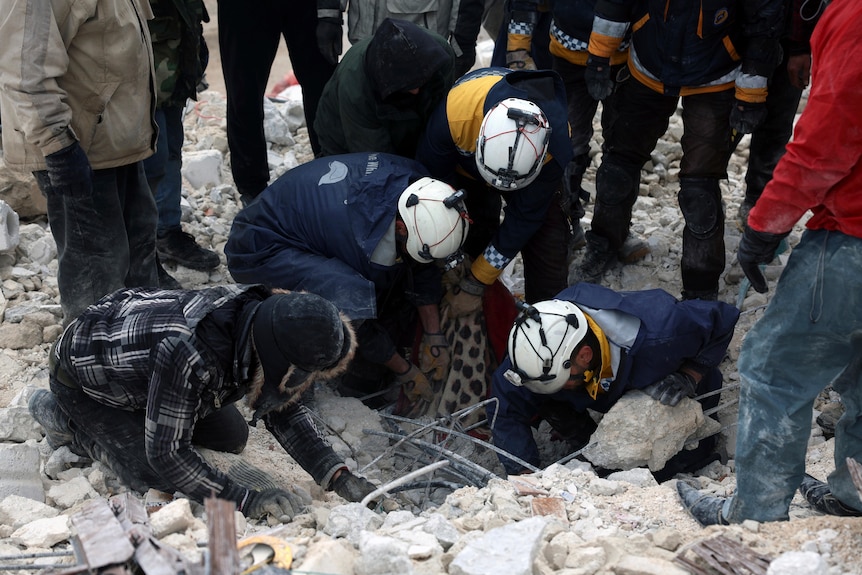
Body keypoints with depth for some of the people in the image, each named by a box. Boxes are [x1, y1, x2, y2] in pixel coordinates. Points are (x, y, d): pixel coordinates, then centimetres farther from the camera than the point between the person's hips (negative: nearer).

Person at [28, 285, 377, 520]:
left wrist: (337, 475, -19)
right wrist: (247, 501, -34)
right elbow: (166, 454, -35)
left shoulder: (258, 314, -22)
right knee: (151, 476, -15)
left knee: (231, 438, 6)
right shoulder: (190, 353, -45)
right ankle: (63, 419, 6)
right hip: (83, 372, -7)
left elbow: (285, 412, -9)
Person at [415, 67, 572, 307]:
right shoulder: (456, 110, -42)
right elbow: (431, 181, -24)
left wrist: (474, 284, -22)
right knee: (474, 240, -8)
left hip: (534, 177, 0)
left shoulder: (554, 143, -39)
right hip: (465, 166, 0)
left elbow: (525, 219, -28)